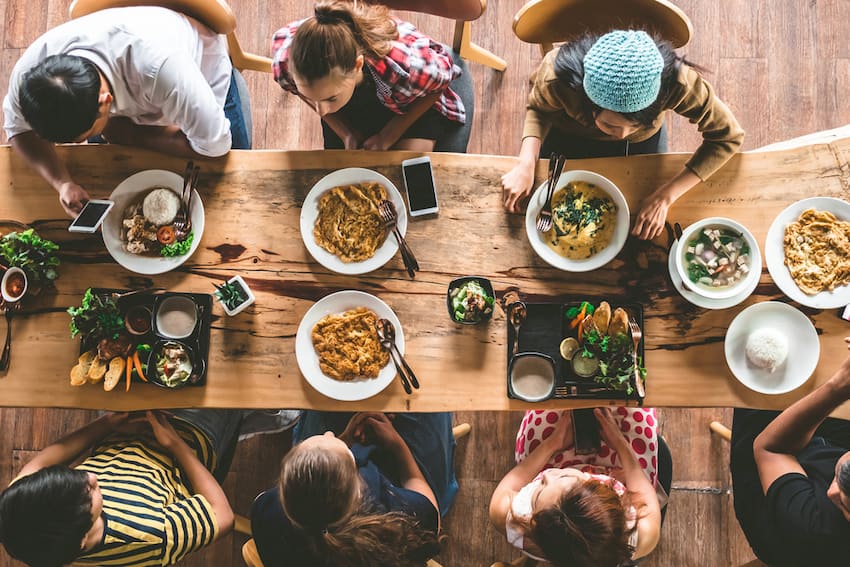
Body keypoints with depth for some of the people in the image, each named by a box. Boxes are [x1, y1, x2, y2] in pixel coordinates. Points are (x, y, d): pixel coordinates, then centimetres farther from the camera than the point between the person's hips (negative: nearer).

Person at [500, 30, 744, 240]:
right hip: (567, 134, 0)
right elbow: (538, 108, -17)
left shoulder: (678, 82, -45)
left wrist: (664, 196, -35)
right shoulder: (557, 78, -44)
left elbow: (728, 136, -27)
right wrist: (525, 166, -34)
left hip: (644, 144, 1)